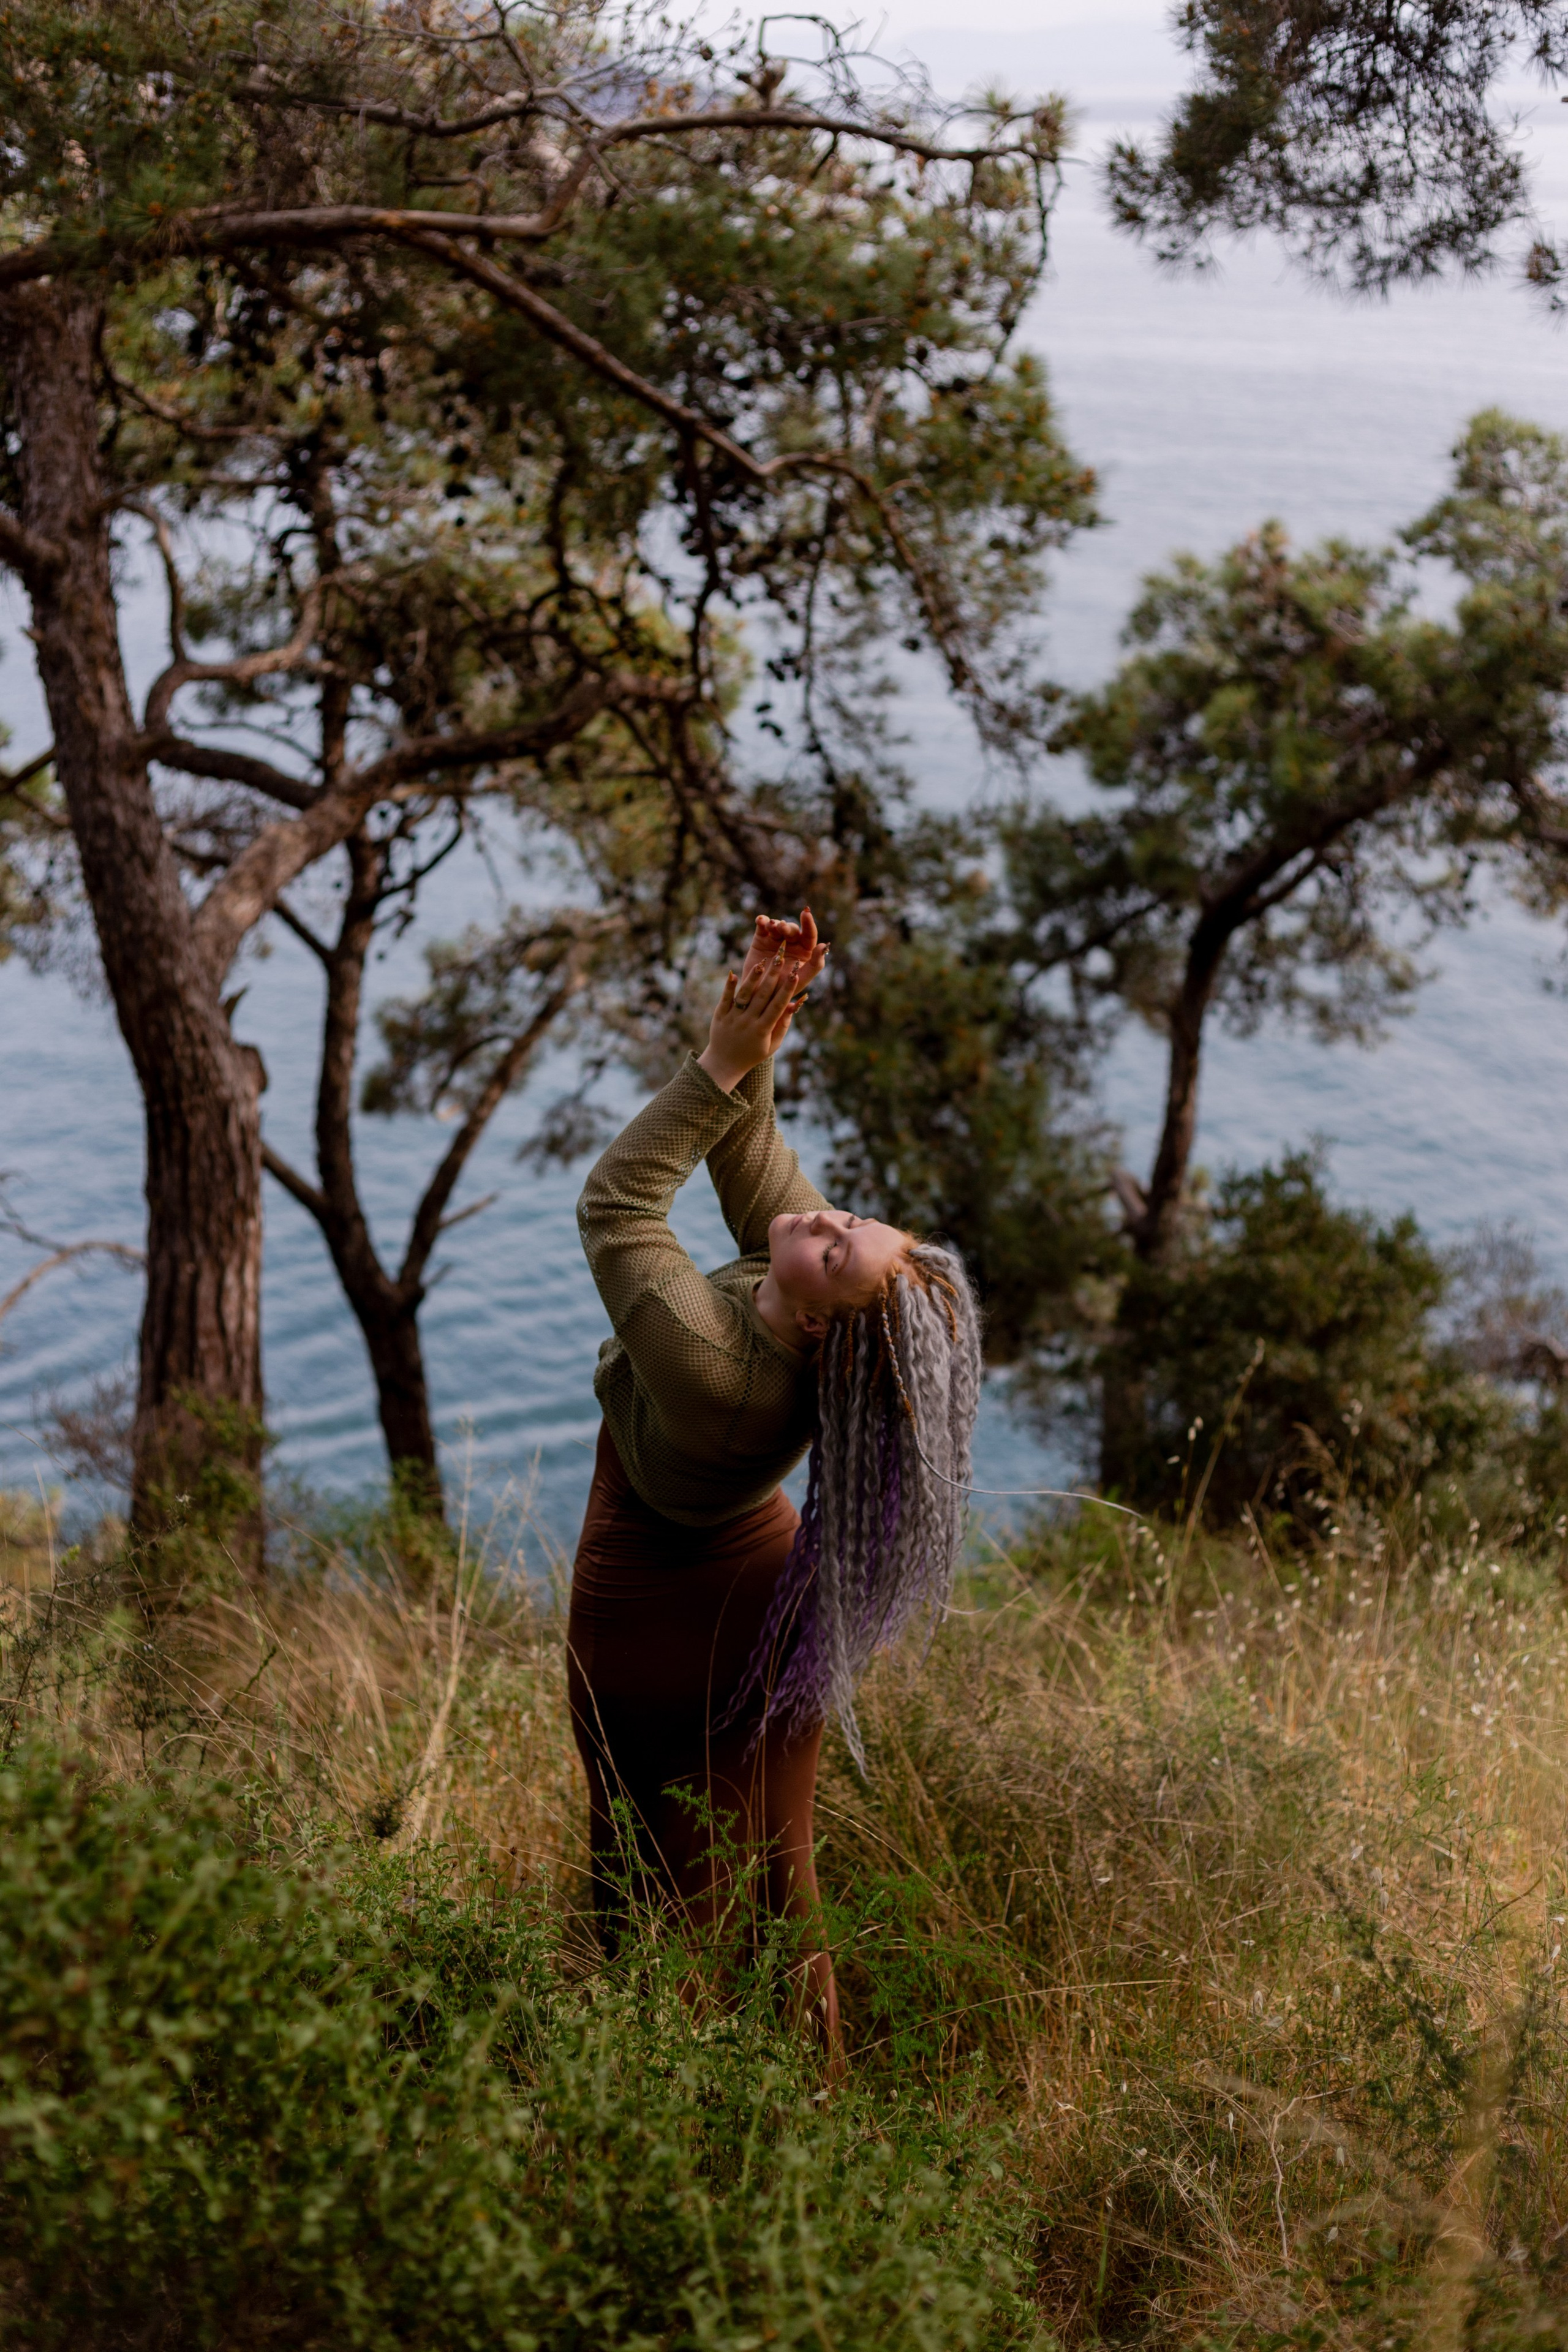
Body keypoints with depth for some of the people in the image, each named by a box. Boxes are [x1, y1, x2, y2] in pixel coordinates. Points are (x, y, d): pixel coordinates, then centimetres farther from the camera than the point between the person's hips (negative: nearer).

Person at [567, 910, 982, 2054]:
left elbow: (616, 1201, -29)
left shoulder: (703, 1359, -38)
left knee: (666, 1888, 11)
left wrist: (724, 1062, -31)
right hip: (767, 1604, 7)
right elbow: (750, 1159, -9)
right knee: (780, 1875, 21)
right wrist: (751, 1052, -19)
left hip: (659, 1624, -6)